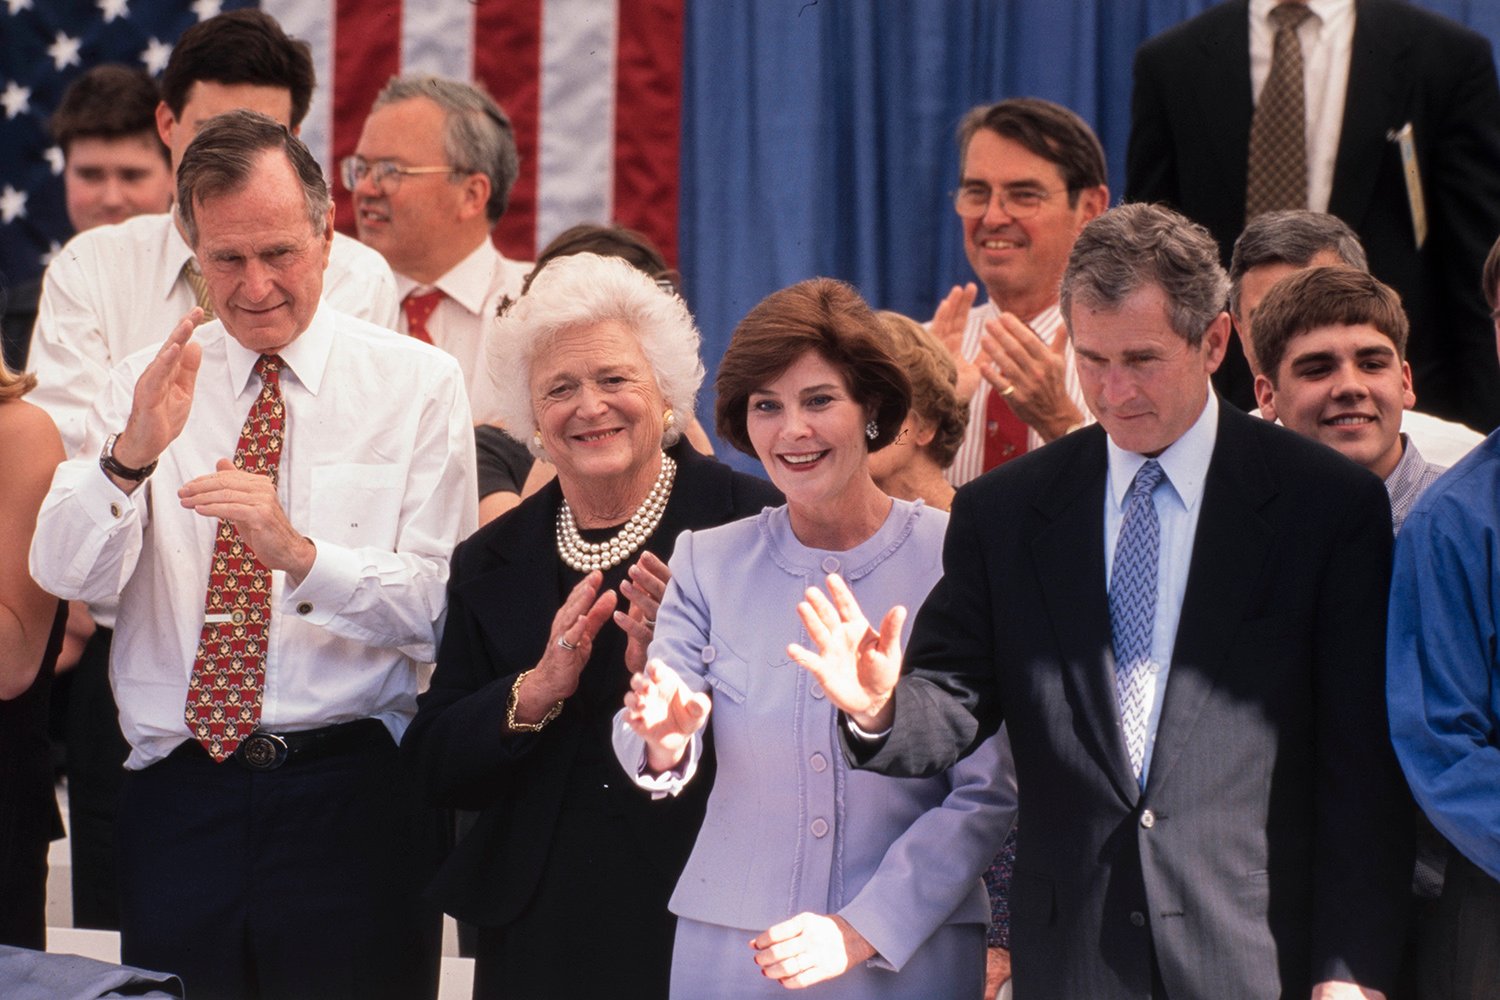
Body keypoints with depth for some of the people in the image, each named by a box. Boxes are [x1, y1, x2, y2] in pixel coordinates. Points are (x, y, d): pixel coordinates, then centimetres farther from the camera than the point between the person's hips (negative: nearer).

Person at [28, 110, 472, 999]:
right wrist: (131, 455, -23)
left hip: (350, 793, -2)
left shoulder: (417, 384, 2)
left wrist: (298, 554, -23)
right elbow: (64, 575, -5)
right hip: (179, 799, 2)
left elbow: (437, 609, -7)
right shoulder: (152, 384, 9)